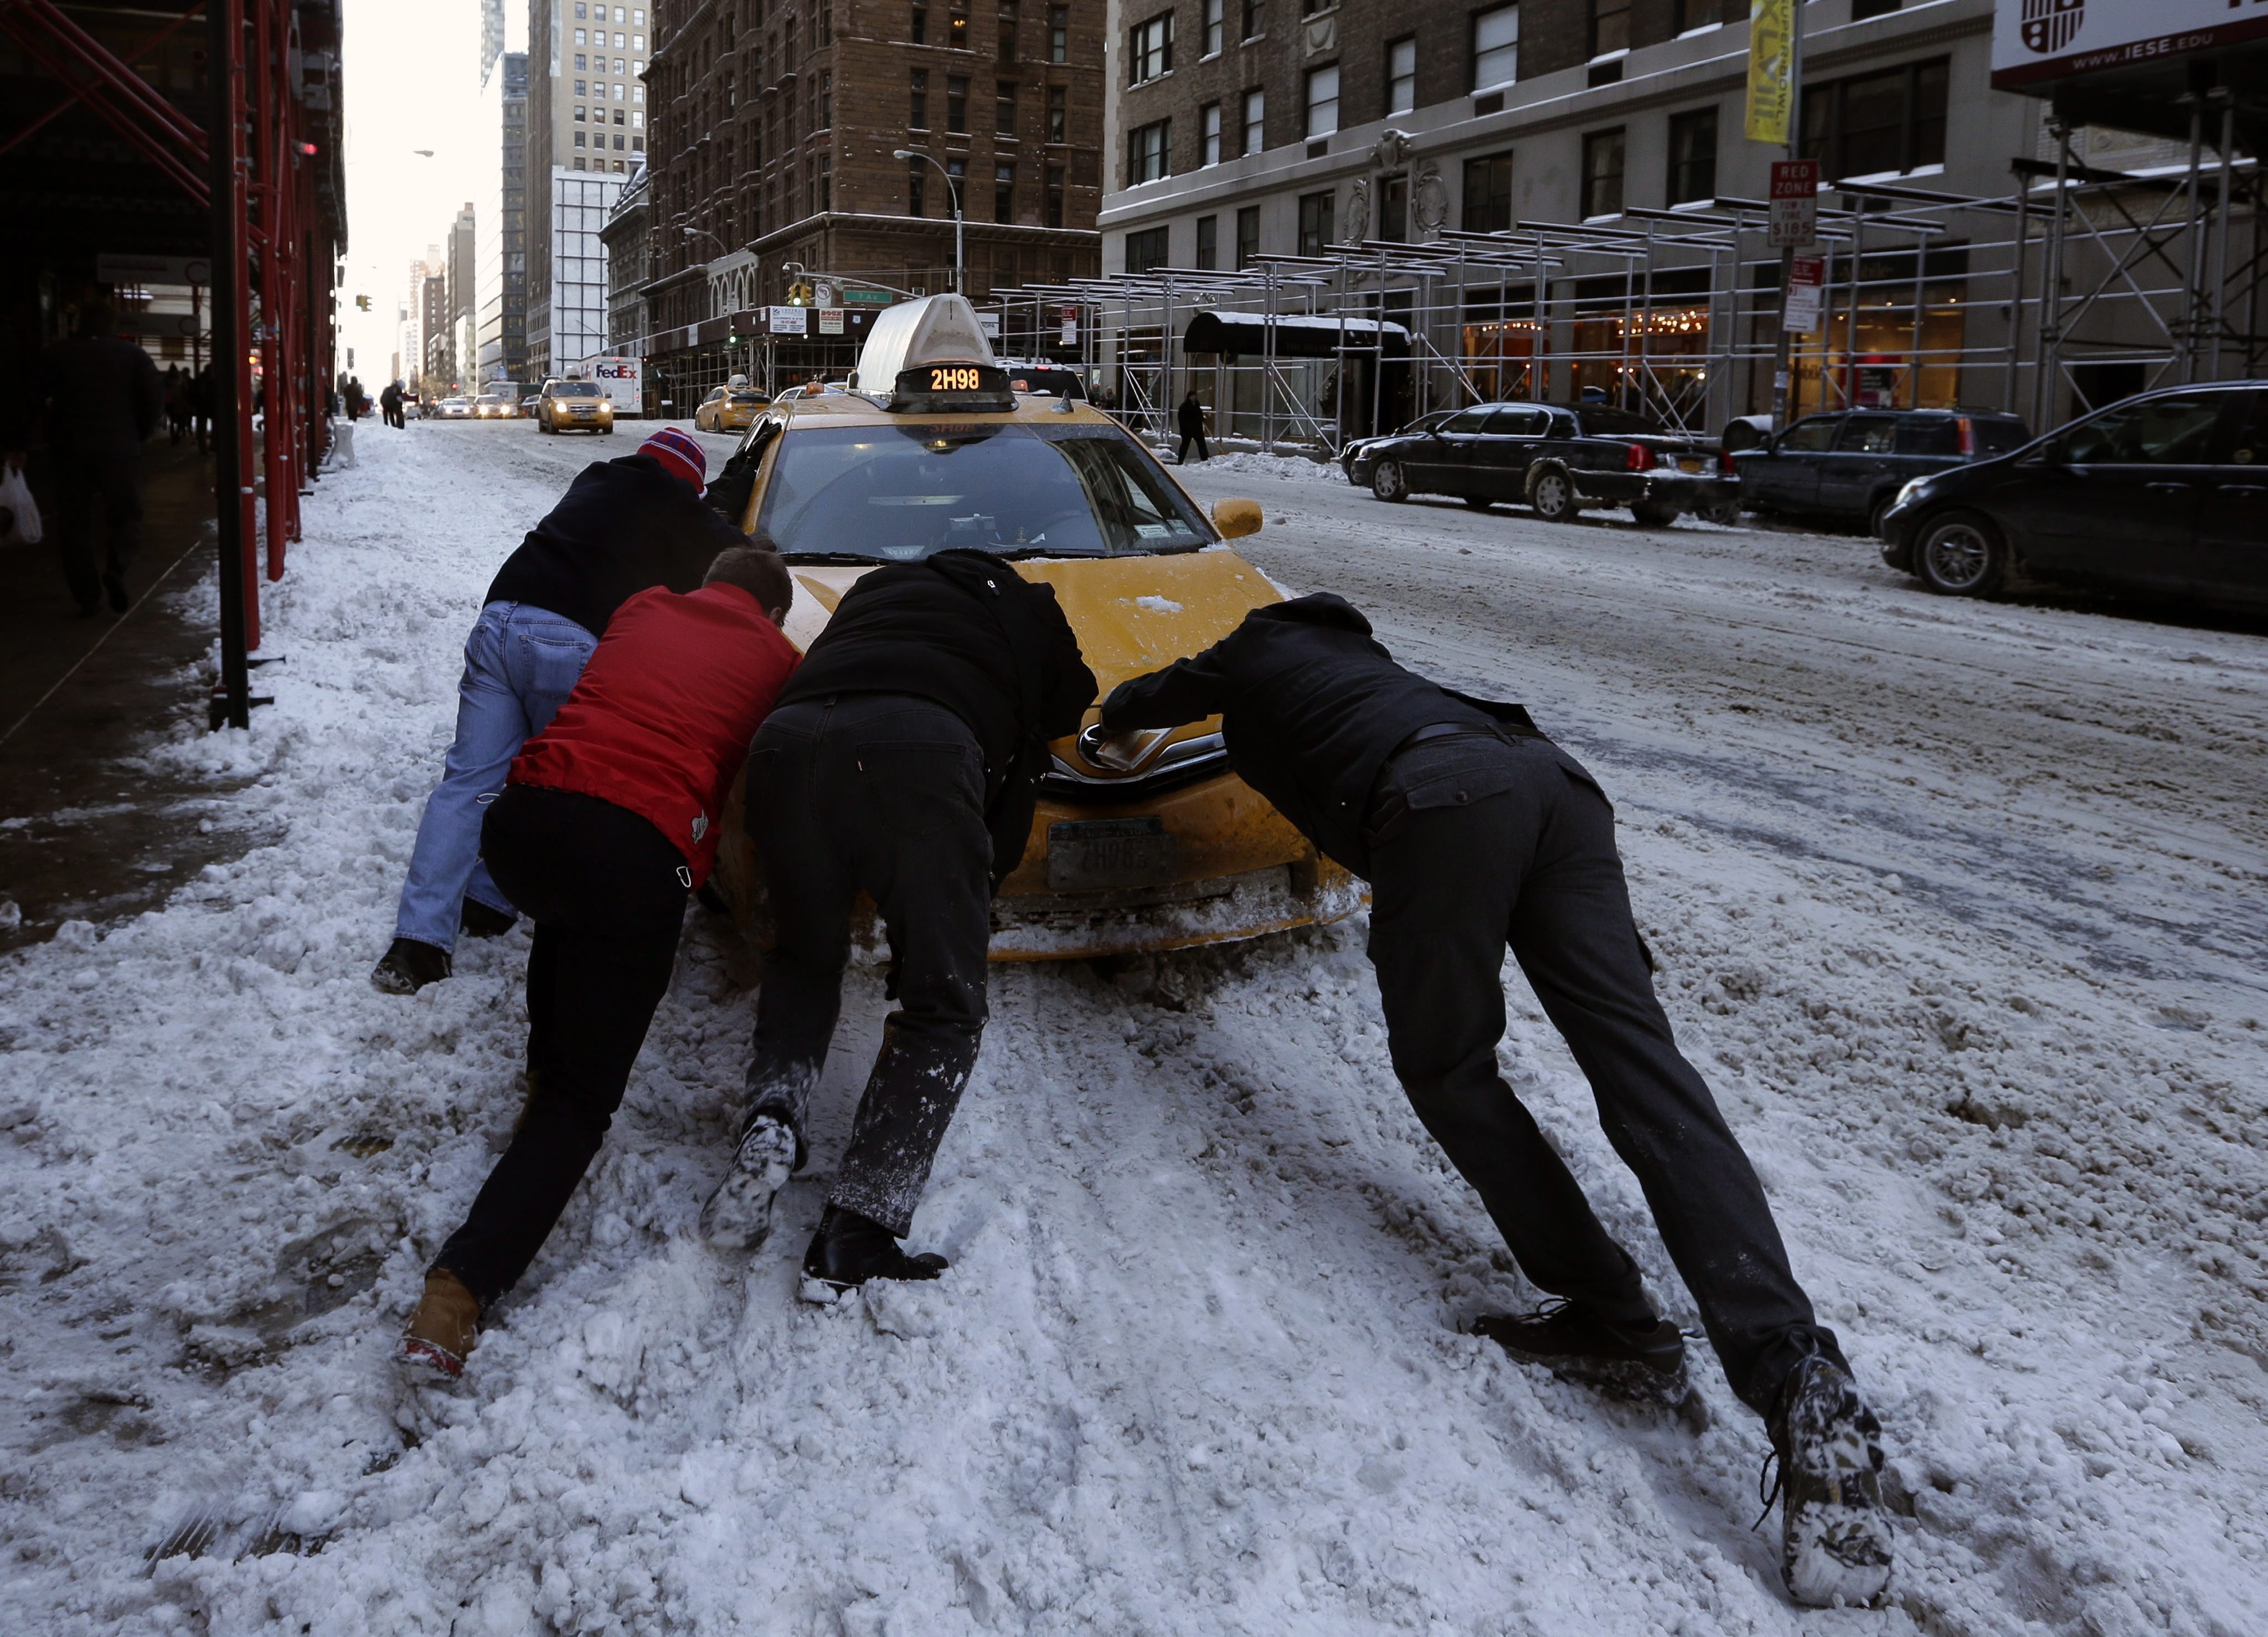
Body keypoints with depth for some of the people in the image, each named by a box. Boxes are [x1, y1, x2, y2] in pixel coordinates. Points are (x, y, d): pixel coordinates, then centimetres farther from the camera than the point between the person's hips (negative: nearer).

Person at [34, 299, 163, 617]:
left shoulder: (58, 355, 3)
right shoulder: (132, 354, 0)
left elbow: (41, 399, 2)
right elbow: (155, 398, -6)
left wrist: (56, 436, 15)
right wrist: (139, 435, 6)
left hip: (71, 450, 1)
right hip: (120, 450, -1)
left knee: (74, 522, 8)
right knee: (125, 515, 9)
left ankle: (88, 595, 4)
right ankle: (116, 567, -20)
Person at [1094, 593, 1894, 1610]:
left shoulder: (1248, 658, 28)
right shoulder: (1348, 649, 42)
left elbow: (1136, 705, 47)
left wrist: (1119, 718, 69)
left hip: (1442, 795, -6)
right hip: (1551, 775, 6)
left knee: (1445, 1067, 10)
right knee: (1642, 1068, -8)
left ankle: (1608, 1316, 1)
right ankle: (1793, 1371, -23)